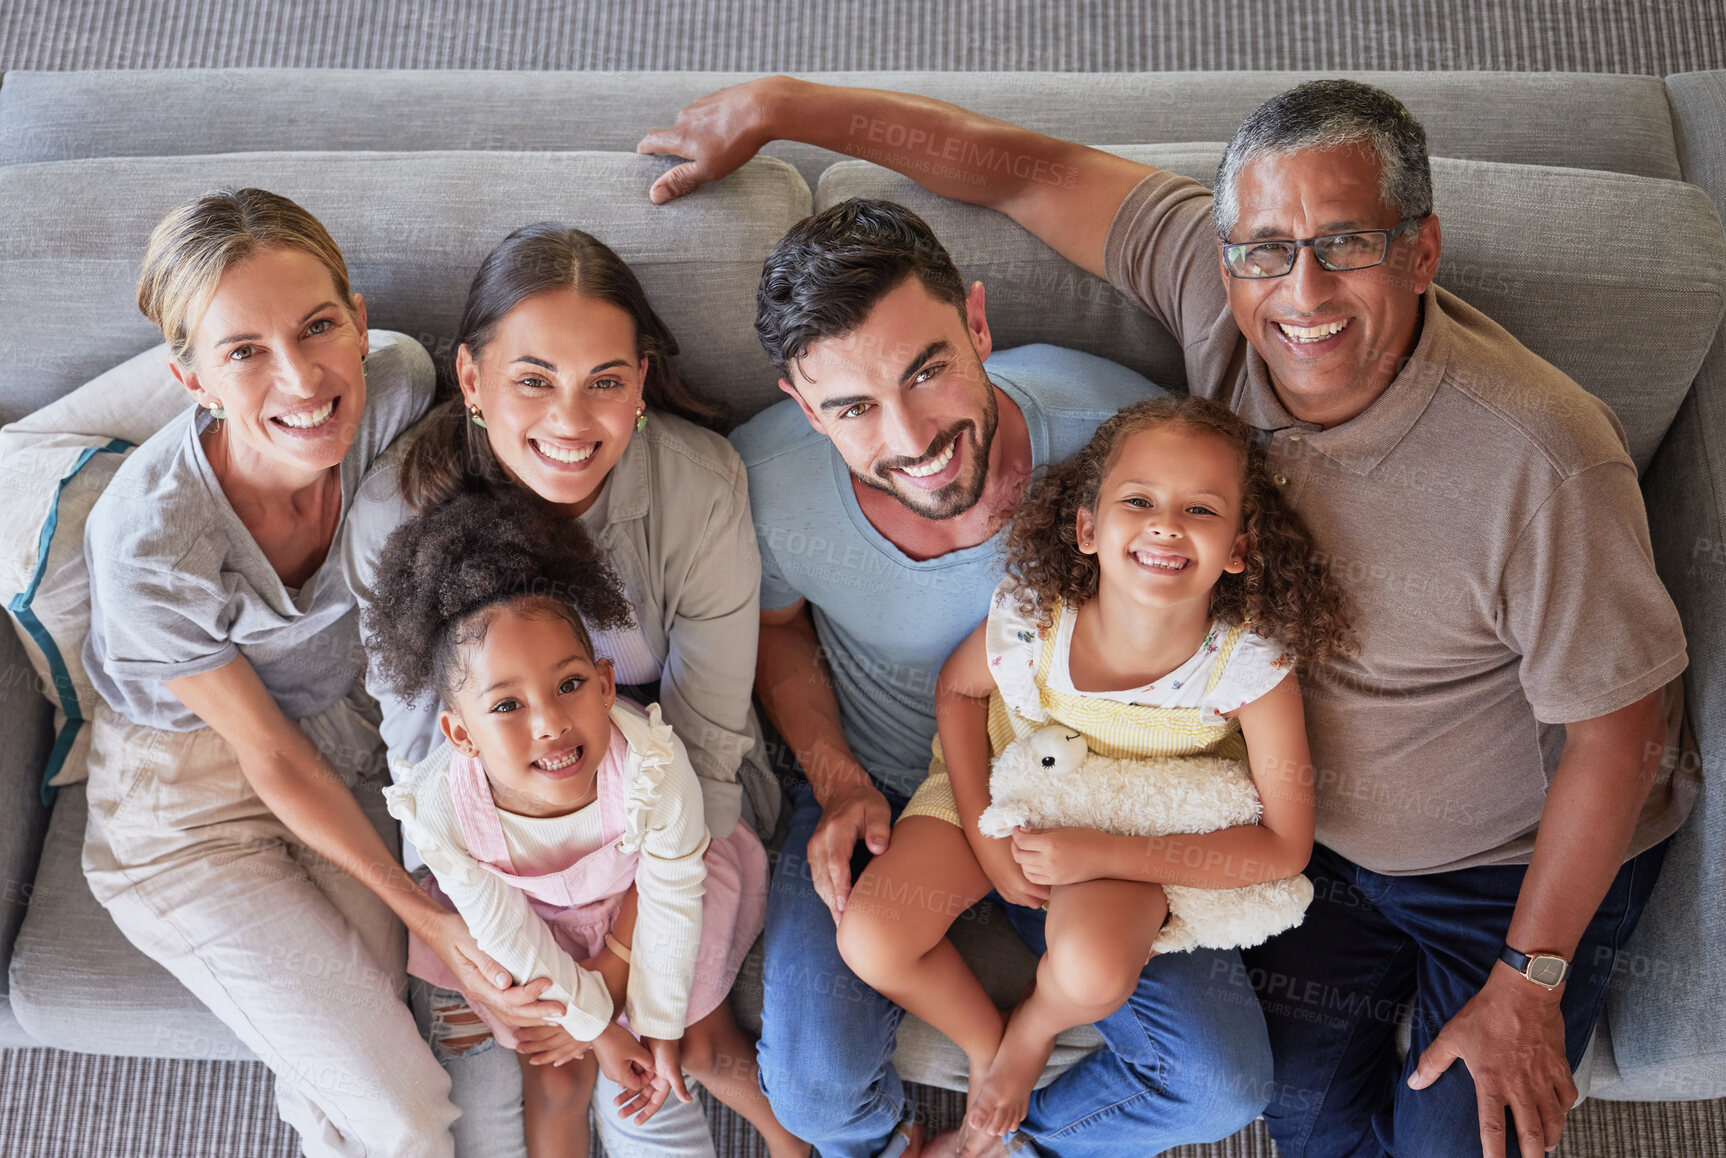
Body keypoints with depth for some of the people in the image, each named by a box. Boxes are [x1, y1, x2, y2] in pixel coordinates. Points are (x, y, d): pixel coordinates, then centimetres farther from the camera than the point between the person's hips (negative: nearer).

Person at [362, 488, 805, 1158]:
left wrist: (662, 1025, -9)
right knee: (557, 1078, 4)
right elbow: (511, 937, -19)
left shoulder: (653, 765, -42)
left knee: (704, 1047, 9)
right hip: (538, 914, 0)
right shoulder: (441, 814, -38)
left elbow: (670, 903, -23)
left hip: (640, 886, 0)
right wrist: (597, 1024, -6)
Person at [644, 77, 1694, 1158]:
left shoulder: (1541, 462, -35)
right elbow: (1021, 165, -13)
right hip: (1319, 827, 4)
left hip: (1524, 860, -3)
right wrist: (773, 104, -9)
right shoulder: (1221, 285, -23)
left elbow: (1618, 734, -22)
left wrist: (1528, 985, -14)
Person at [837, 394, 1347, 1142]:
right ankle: (985, 1044, 16)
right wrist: (984, 837, -14)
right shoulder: (1029, 618, -28)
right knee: (870, 940, -17)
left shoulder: (1254, 664, -30)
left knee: (1092, 972, -32)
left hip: (1138, 828, -1)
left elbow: (1284, 845, -22)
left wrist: (1103, 856, -28)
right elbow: (958, 690, -3)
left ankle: (1032, 1034, 9)